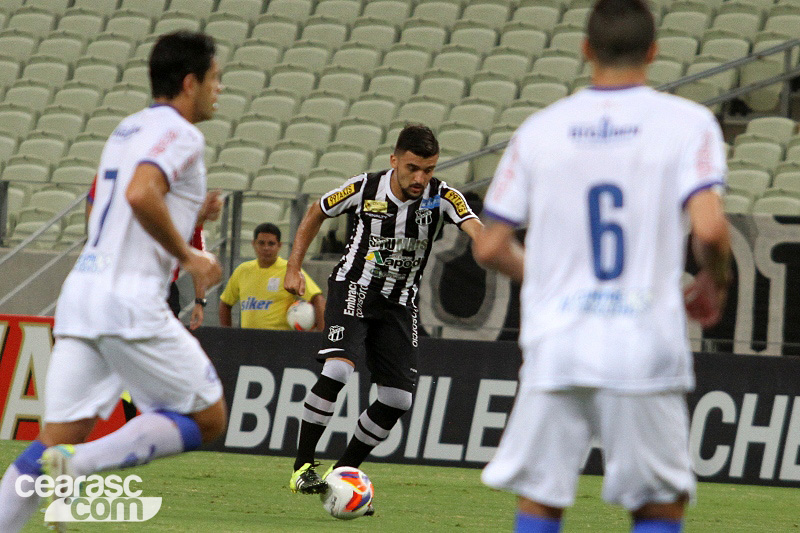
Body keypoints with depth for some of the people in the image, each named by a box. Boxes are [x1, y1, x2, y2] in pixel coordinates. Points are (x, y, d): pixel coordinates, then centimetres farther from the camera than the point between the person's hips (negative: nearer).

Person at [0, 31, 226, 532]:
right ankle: (81, 464, -13)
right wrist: (188, 256, -13)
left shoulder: (129, 129, 21)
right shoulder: (180, 134, -7)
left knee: (61, 438, 4)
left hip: (82, 291, 8)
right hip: (131, 302, -8)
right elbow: (140, 195, -24)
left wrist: (186, 208, 30)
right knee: (208, 419, 3)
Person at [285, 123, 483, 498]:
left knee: (398, 399, -3)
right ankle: (302, 467, -15)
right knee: (337, 369, -26)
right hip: (353, 289, -3)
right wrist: (294, 267, 1)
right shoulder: (365, 188, -13)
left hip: (400, 304, 3)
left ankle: (342, 472, 15)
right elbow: (316, 212, 6)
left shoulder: (442, 197, -13)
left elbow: (475, 229, -30)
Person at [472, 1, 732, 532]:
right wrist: (715, 281, 7)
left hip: (555, 346, 2)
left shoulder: (540, 130, 5)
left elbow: (490, 248, 7)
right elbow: (709, 229, -15)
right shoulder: (688, 123, -2)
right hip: (646, 348, -2)